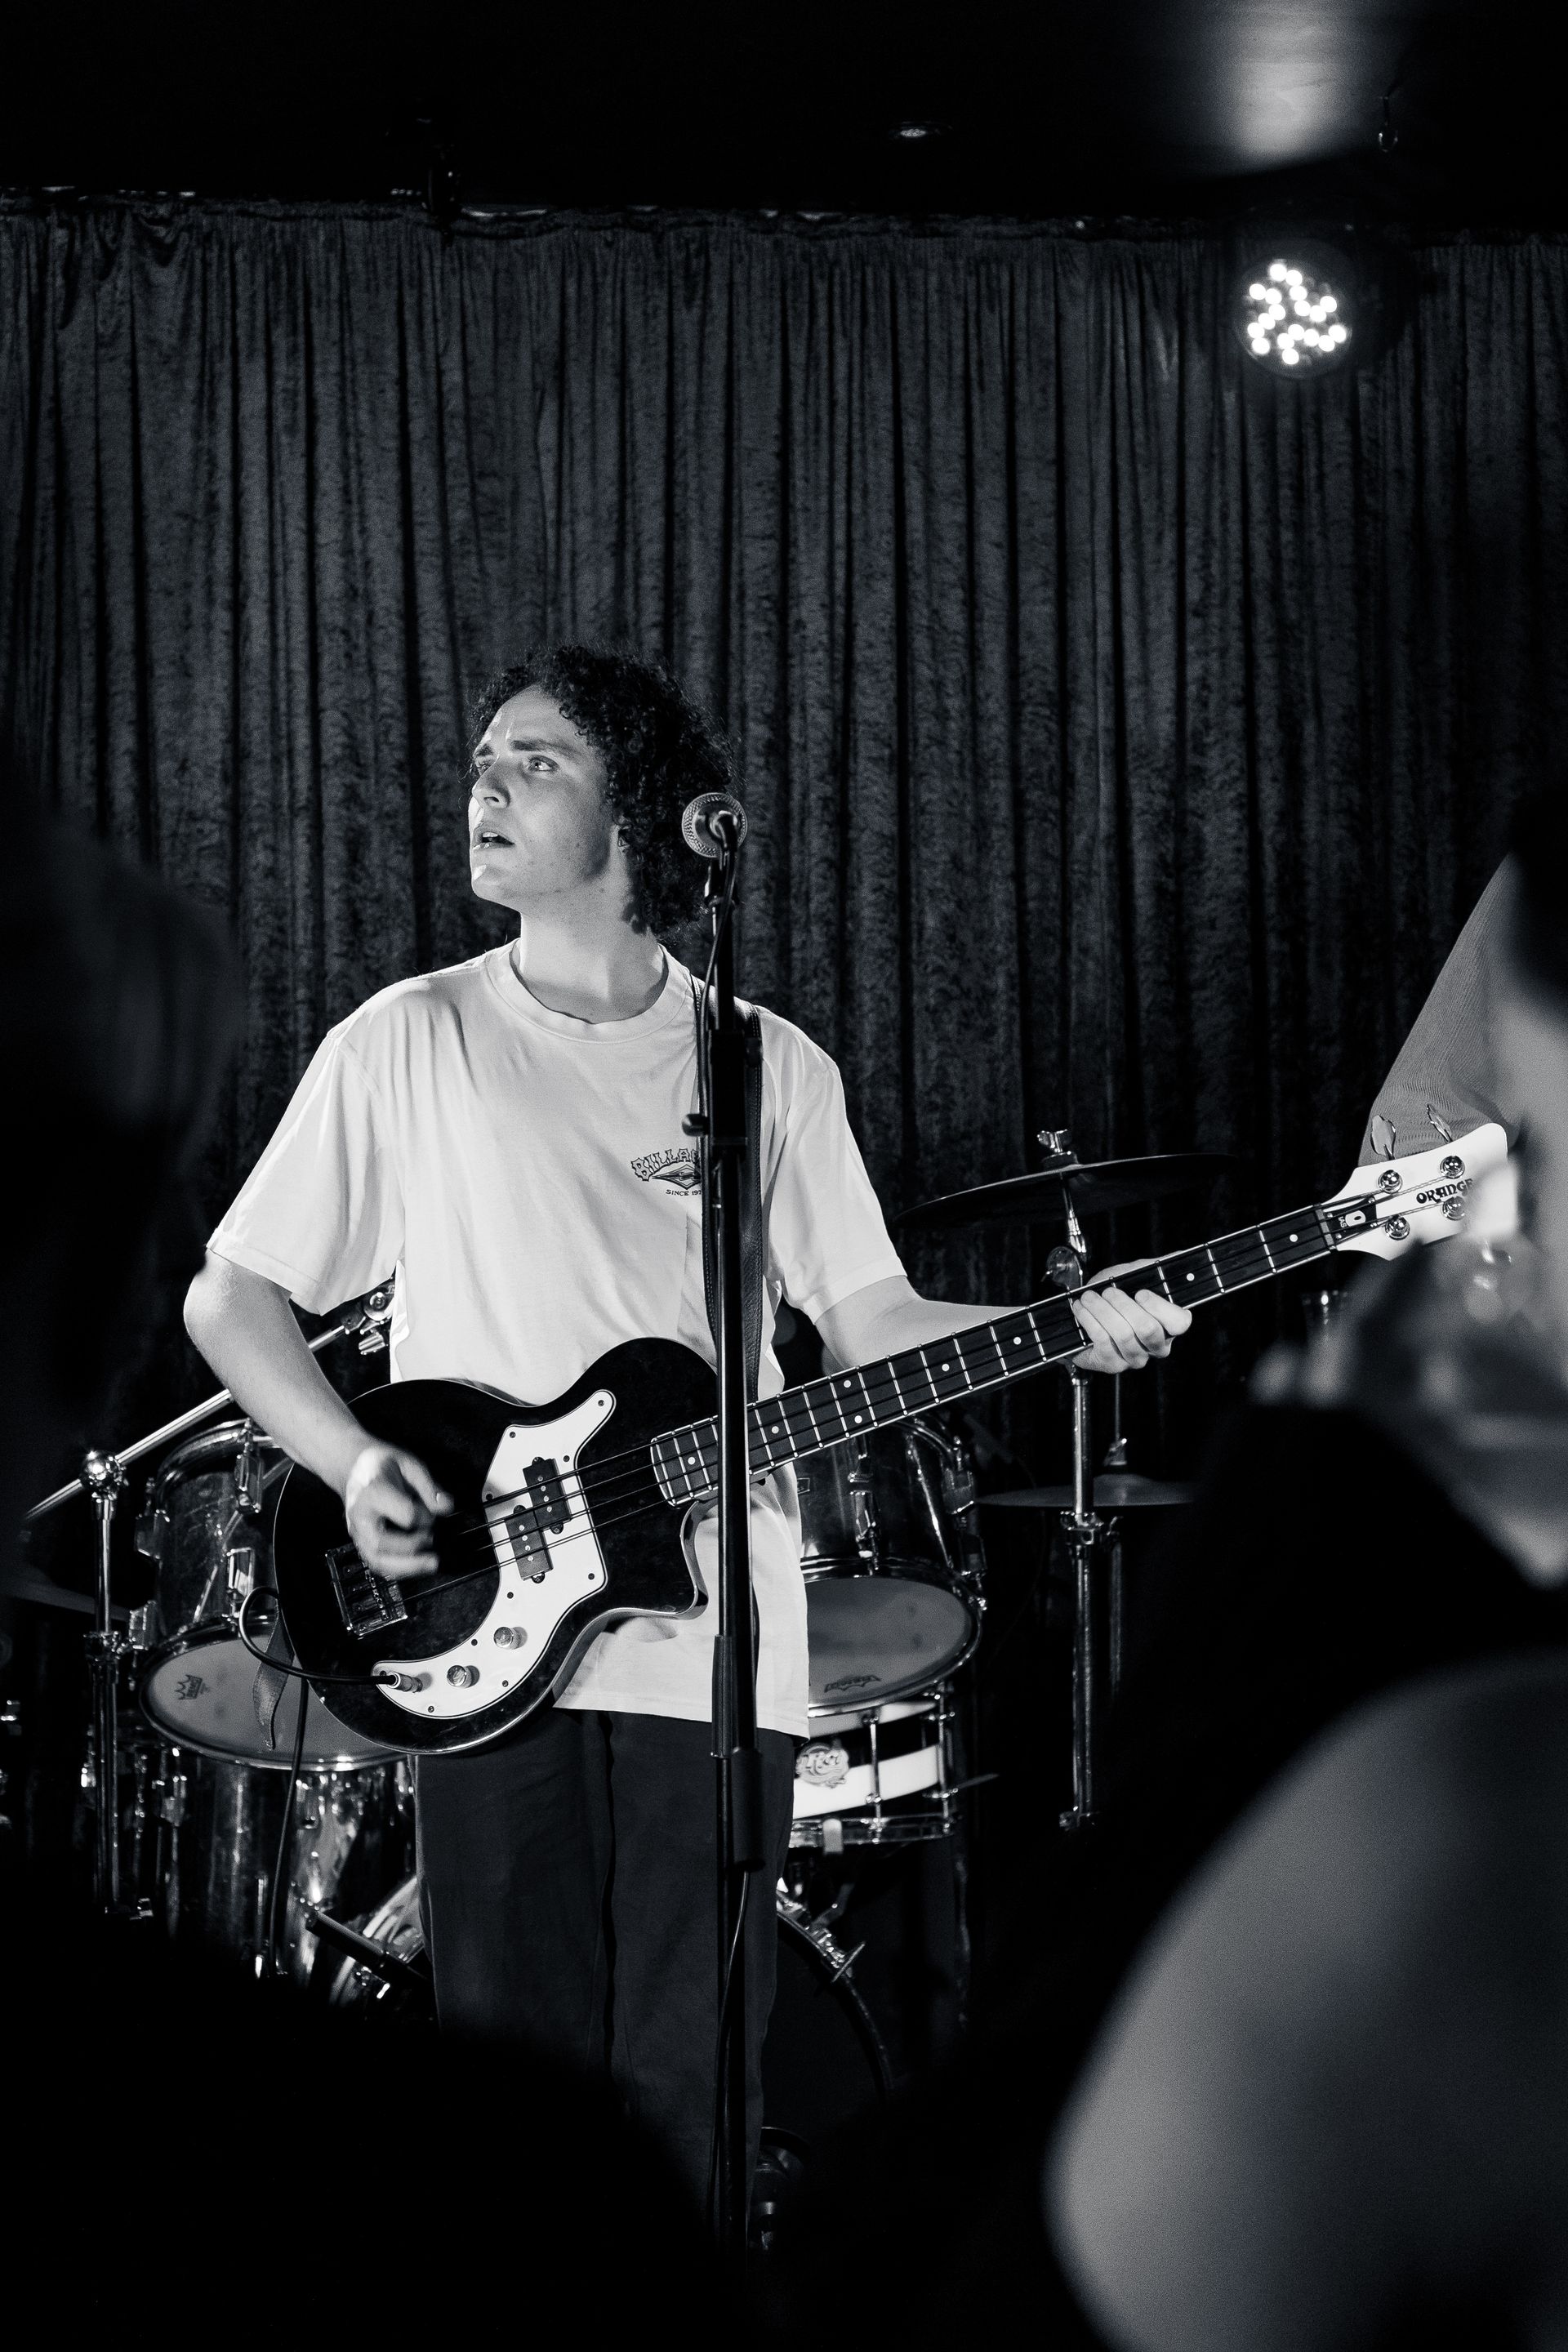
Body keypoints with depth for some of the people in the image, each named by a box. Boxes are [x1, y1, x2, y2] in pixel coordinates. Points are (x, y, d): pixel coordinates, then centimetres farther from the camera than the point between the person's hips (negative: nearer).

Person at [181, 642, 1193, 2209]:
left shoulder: (769, 1069, 12)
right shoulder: (407, 1045, 7)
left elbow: (868, 1318, 9)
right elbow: (230, 1293, 9)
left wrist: (1064, 1335, -8)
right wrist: (352, 1463, -7)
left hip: (712, 1645, 1)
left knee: (690, 2098, 0)